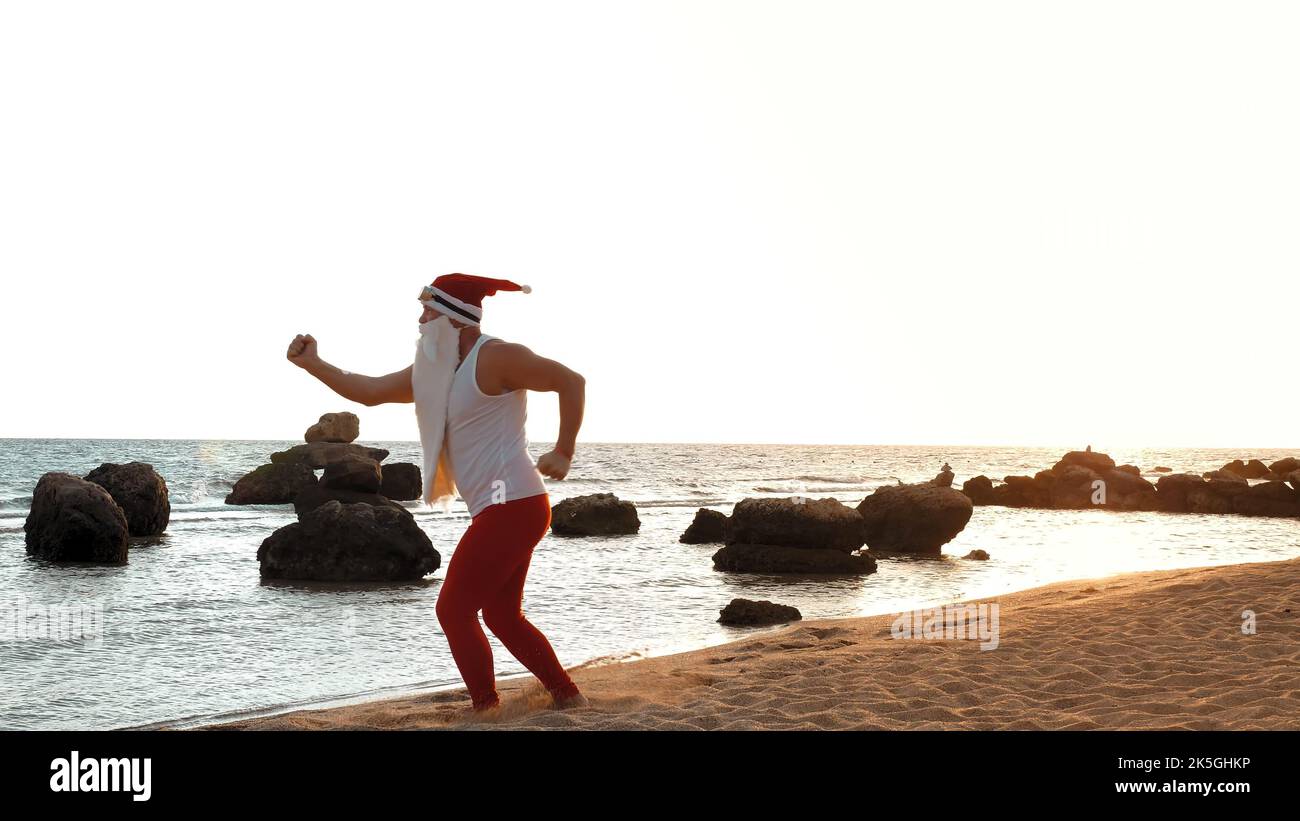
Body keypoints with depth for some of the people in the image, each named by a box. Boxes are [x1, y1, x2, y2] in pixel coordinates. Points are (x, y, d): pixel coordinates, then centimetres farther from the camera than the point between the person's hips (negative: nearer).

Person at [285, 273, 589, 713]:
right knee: (502, 616, 16)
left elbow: (572, 382, -12)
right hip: (503, 511, 10)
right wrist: (312, 364, 11)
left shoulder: (495, 357, -12)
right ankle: (569, 698, 21)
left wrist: (563, 454, -13)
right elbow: (370, 391, 20)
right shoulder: (435, 371, 15)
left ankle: (487, 709, -2)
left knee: (454, 609, -7)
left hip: (512, 507, -10)